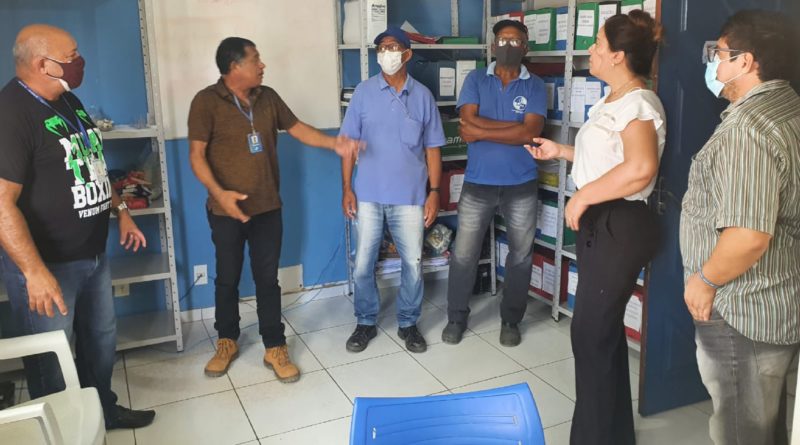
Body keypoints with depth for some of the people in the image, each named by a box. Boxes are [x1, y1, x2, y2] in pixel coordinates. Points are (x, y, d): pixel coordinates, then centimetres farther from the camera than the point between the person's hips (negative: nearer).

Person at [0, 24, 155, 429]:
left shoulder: (68, 101, 8)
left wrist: (120, 211, 17)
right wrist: (35, 272, -29)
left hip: (93, 254, 9)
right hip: (46, 263, -9)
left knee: (101, 340, 22)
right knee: (52, 362, 7)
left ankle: (104, 411, 42)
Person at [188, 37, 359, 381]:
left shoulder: (267, 97, 5)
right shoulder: (207, 101, -10)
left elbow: (297, 128, 11)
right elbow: (197, 154, -12)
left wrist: (333, 143, -4)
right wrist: (218, 193, -25)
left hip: (267, 207, 4)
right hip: (227, 210, -3)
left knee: (267, 278, 8)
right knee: (227, 279, 11)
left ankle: (275, 349, 17)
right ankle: (226, 342, 30)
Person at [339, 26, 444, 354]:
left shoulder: (422, 96, 2)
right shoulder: (364, 92, 1)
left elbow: (432, 148, 5)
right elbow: (349, 143, 2)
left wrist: (434, 191, -2)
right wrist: (347, 188, -5)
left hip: (410, 196, 0)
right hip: (368, 195, 0)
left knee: (413, 264, 6)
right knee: (363, 265, 6)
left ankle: (408, 324, 25)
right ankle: (365, 323, 25)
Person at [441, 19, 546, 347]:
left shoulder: (535, 86, 1)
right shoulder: (475, 80, 2)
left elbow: (530, 133, -14)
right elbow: (469, 123, -13)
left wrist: (481, 132, -14)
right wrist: (517, 125, -14)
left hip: (521, 185, 1)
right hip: (478, 183, 0)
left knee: (520, 256, 10)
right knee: (463, 254, 5)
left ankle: (510, 320, 27)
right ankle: (457, 317, 23)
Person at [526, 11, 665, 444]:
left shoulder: (638, 102, -17)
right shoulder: (611, 101, 15)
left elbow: (640, 168, -34)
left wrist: (582, 196, -25)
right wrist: (561, 151, 22)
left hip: (620, 226, -11)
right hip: (599, 223, 11)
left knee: (591, 331, -2)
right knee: (604, 328, 17)